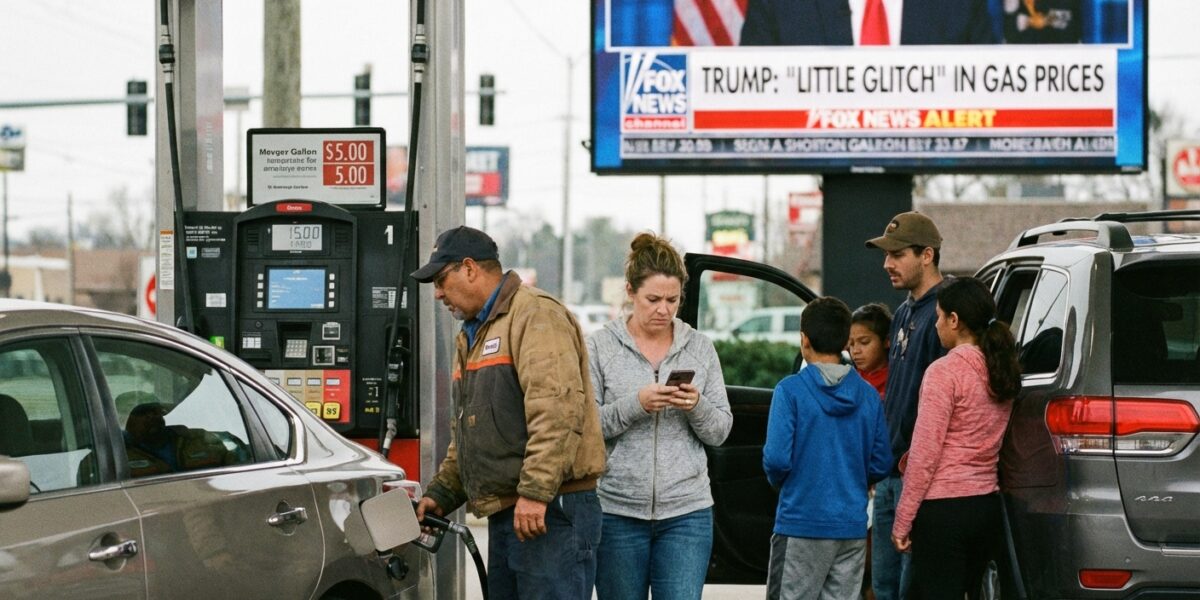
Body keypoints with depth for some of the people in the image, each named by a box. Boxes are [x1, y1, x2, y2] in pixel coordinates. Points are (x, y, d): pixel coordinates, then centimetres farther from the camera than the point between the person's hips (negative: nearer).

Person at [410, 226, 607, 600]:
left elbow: (557, 409, -23)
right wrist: (441, 493, 19)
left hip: (550, 513, -10)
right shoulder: (472, 336, 23)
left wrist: (536, 492, -27)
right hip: (505, 514, 10)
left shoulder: (535, 315, -10)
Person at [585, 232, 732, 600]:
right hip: (617, 511, -1)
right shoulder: (601, 347, 0)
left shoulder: (700, 348, 7)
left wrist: (697, 407, -13)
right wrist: (634, 404, -20)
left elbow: (720, 431, 8)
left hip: (687, 512, 1)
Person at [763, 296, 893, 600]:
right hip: (852, 527, 4)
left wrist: (778, 481, 8)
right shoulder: (868, 395, 4)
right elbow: (881, 464, 6)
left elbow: (777, 459, -13)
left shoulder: (791, 390, -9)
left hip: (803, 523, -4)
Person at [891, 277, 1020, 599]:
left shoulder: (944, 371, -13)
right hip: (987, 505, 8)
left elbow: (925, 454, -15)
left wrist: (902, 521, -10)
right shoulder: (1001, 371, 10)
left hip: (943, 509, -8)